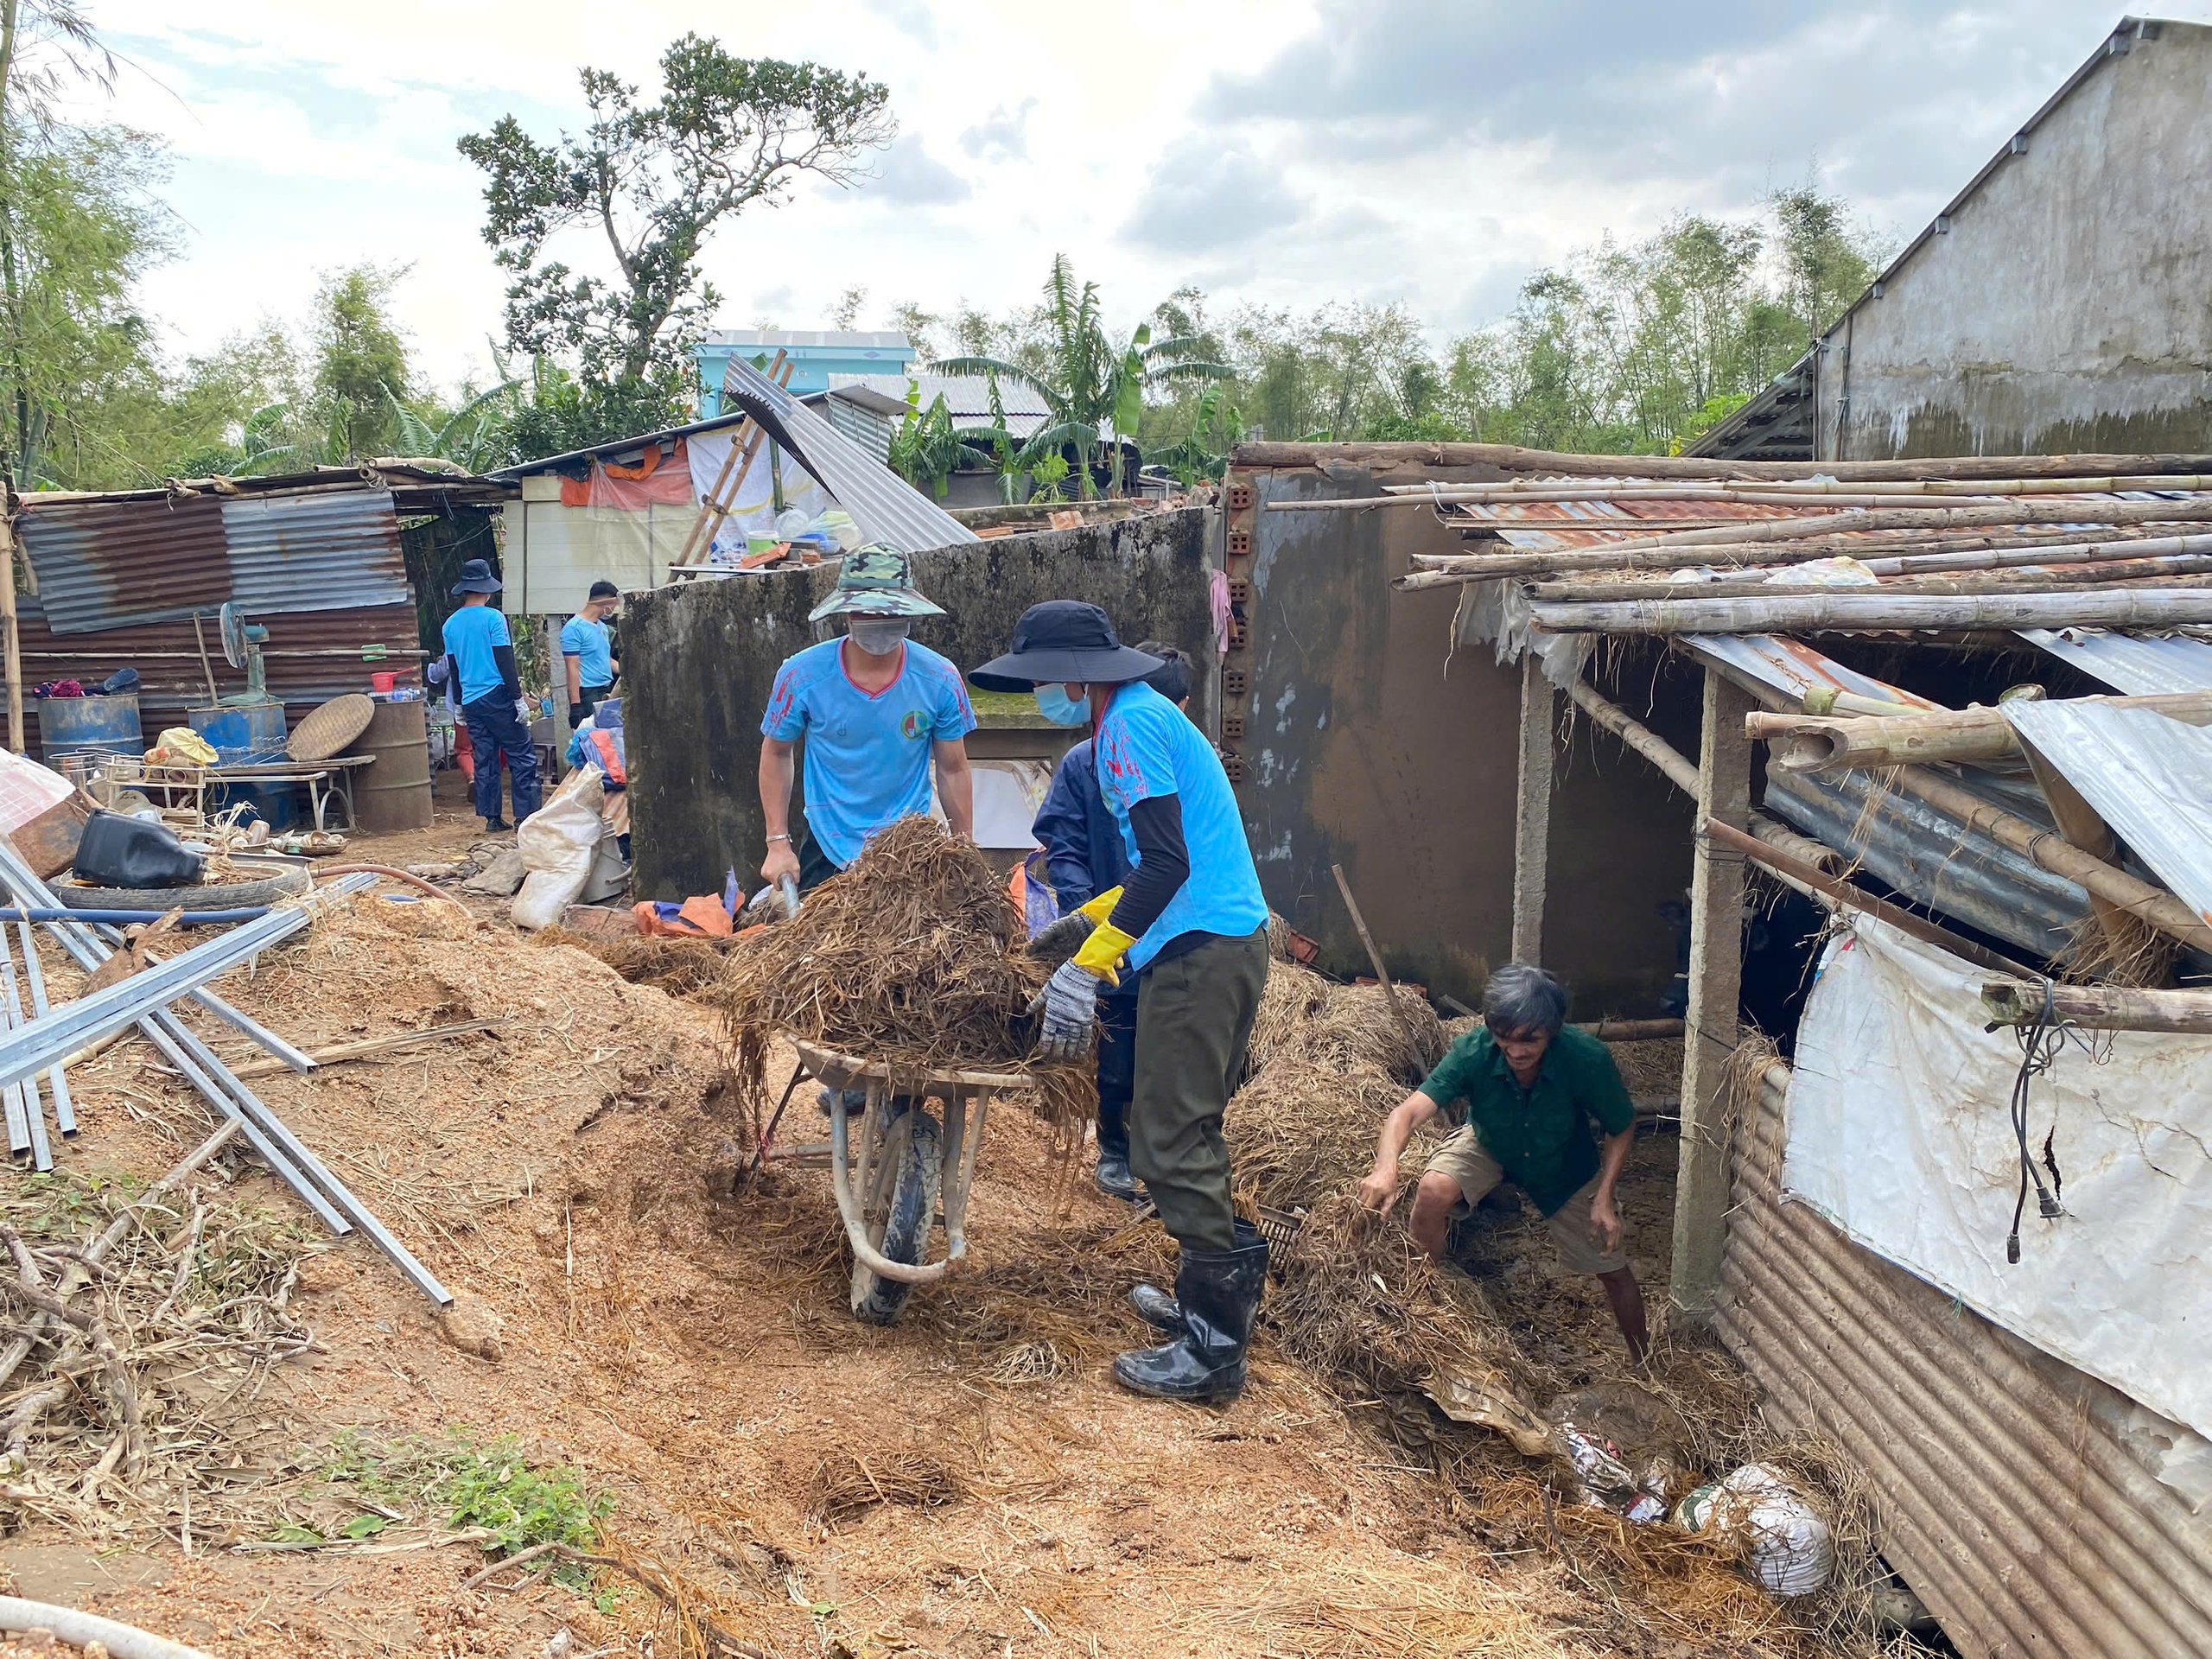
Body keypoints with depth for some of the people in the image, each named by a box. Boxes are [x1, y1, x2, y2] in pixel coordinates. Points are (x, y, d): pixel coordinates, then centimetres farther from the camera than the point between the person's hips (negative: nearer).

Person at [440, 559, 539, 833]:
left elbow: (453, 668, 16)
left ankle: (492, 816, 10)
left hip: (470, 701, 6)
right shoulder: (493, 617, -8)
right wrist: (519, 699, -11)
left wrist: (460, 704, 24)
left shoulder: (451, 624, 10)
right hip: (497, 697, -6)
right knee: (522, 756, -2)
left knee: (485, 759, 10)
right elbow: (505, 661, -12)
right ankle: (526, 814, -6)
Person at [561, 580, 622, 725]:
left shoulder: (602, 626, 16)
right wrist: (575, 704, -19)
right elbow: (572, 668, -15)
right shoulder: (574, 628, -10)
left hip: (607, 692, 9)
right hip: (587, 695, -8)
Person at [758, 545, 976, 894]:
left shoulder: (940, 680, -10)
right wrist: (778, 843, 0)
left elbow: (953, 771, 0)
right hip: (826, 850, 0)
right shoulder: (801, 675, -11)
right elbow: (776, 753, 2)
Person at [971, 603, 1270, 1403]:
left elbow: (1167, 863, -22)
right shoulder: (1143, 715, 19)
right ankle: (1217, 1293, 31)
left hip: (1200, 951, -11)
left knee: (1170, 1142, -6)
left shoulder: (1131, 723, -12)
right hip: (1229, 939, 11)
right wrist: (1083, 920, 28)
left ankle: (1214, 1347, 1)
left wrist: (1086, 967, -23)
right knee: (1186, 1131, 20)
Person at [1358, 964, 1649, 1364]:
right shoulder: (1473, 1052, -36)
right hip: (1487, 1144, 0)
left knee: (1613, 1269, 5)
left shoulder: (1588, 1058, -35)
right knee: (1433, 1191, -29)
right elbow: (1408, 1111, -46)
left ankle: (1640, 1365, 34)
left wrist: (1604, 1198, -25)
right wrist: (1385, 1167, -65)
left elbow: (1622, 1129, -16)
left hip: (1564, 1164, 0)